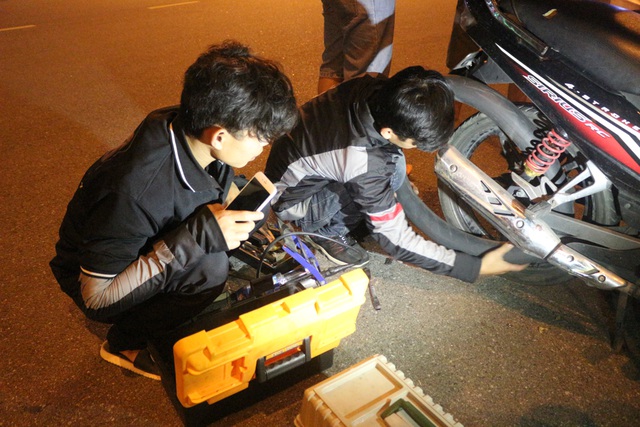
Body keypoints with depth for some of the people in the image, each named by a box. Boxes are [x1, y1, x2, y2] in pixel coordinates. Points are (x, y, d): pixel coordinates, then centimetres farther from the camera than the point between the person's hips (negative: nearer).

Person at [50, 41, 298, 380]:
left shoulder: (188, 128, -18)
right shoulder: (136, 193, -39)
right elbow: (97, 297, -31)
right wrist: (199, 235, -39)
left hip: (154, 241, 7)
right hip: (94, 278, -7)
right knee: (209, 266, -31)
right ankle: (124, 343, -4)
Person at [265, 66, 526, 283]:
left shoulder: (373, 87, -20)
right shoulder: (366, 168, -38)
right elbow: (396, 241, -25)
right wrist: (476, 267, -22)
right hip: (291, 198, -7)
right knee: (394, 171, -25)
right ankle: (327, 230, -4)